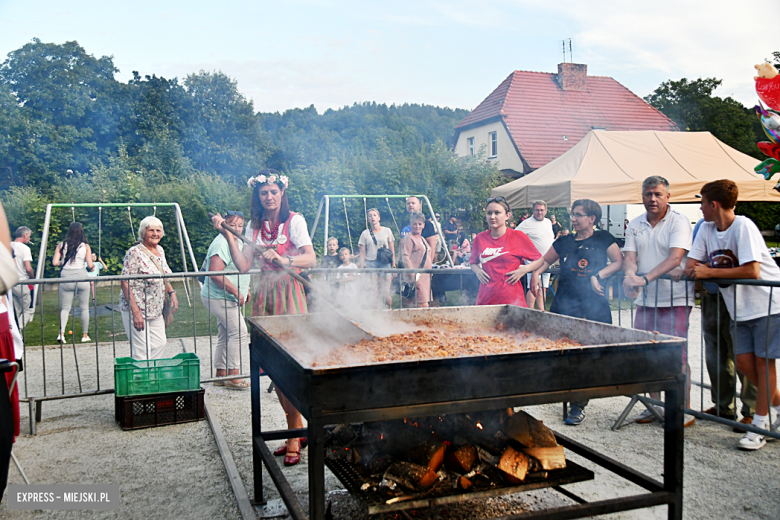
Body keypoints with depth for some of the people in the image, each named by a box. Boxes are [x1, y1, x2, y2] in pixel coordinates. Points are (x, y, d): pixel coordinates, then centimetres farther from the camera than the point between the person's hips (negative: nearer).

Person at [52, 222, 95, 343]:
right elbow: (90, 265, -6)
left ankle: (61, 333, -8)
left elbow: (55, 262, -2)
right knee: (84, 308, 10)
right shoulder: (85, 246, -2)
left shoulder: (61, 245, 1)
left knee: (65, 308, 9)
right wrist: (92, 266, 17)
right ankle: (85, 335, 14)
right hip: (81, 277, -1)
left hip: (66, 278, 1)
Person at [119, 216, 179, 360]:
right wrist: (136, 312, -23)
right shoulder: (135, 253, -16)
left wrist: (172, 293, 4)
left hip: (156, 310, 8)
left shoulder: (160, 250, 8)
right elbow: (125, 284, -18)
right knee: (141, 353, -6)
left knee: (160, 343, 11)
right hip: (136, 310, -8)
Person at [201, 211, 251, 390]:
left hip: (228, 298, 10)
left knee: (225, 336, 13)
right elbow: (215, 274, -26)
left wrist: (245, 289, 21)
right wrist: (235, 291, -25)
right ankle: (233, 376, -6)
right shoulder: (221, 244, -19)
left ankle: (221, 375, 21)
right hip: (219, 298, -10)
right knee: (239, 332, -12)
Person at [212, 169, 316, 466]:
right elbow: (243, 265, 3)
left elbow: (311, 259, -12)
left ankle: (294, 437, 0)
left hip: (288, 295, -5)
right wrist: (227, 234, -1)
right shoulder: (254, 226, 13)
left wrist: (283, 259, -27)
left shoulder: (294, 221, -1)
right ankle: (297, 428, 20)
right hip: (263, 297, 5)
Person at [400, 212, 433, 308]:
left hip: (425, 276, 9)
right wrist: (413, 275, -21)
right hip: (416, 277, -9)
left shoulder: (423, 239, 21)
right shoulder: (409, 238, -6)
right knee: (424, 305, -16)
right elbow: (405, 258, -14)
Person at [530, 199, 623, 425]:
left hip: (594, 306, -2)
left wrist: (598, 276, -8)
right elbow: (546, 260, 23)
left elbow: (618, 262, 5)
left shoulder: (603, 239, 7)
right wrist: (536, 273, 4)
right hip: (564, 303, 2)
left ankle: (578, 405, 10)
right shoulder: (564, 242, 14)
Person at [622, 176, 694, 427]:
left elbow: (675, 258, -19)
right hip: (645, 300, 5)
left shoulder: (679, 221, -7)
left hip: (674, 299, -5)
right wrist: (630, 274, -21)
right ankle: (656, 404, 25)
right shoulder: (634, 225, 10)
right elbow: (629, 257, 3)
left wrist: (645, 278, -30)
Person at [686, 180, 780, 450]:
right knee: (743, 362, 4)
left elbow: (752, 271, -26)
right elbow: (692, 265, 4)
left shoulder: (743, 226, -19)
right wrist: (692, 270, -18)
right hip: (739, 307, 7)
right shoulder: (706, 228, 3)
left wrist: (710, 272, -21)